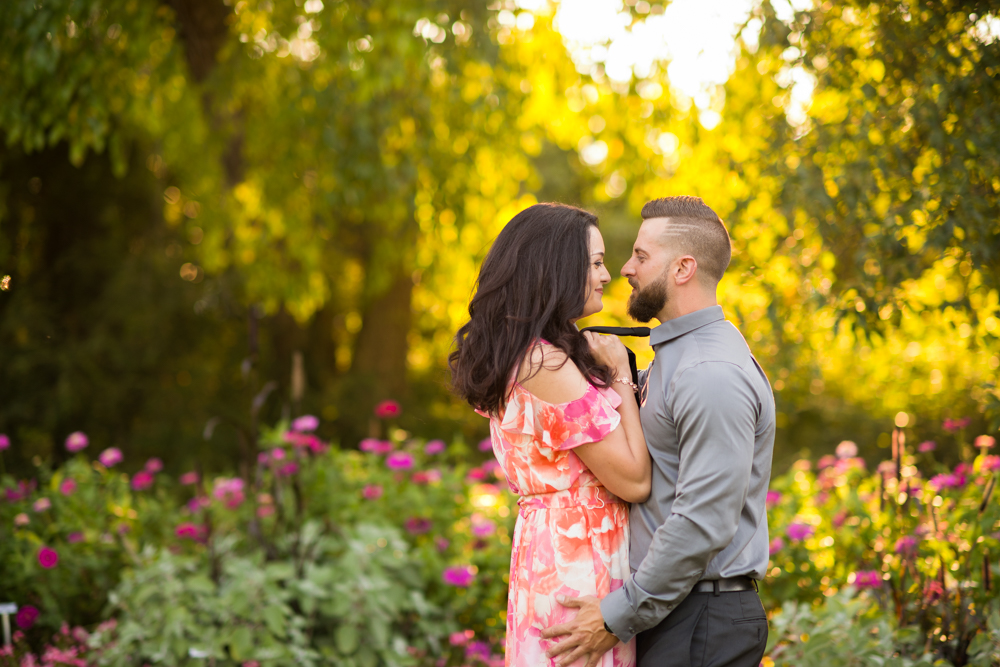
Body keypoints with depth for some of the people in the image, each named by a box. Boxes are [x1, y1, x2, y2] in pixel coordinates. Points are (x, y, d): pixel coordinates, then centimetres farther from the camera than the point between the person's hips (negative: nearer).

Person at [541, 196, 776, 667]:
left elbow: (704, 523, -24)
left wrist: (620, 615, -18)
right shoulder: (676, 355, 16)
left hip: (700, 625, -10)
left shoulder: (713, 376, -19)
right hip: (670, 612, 10)